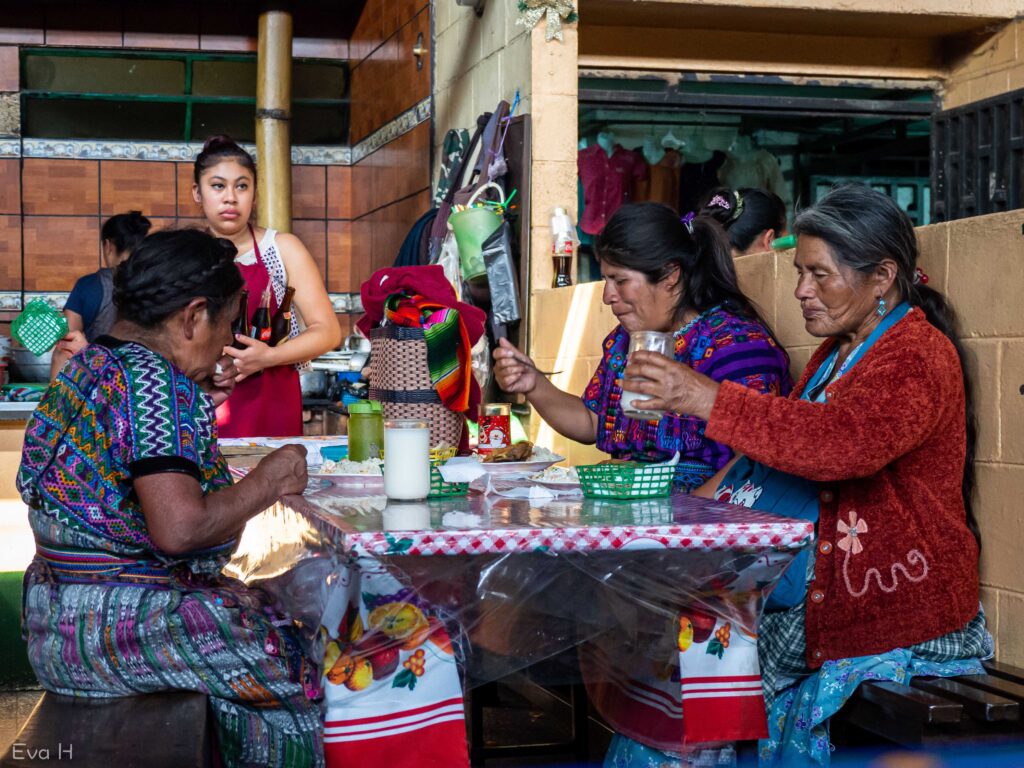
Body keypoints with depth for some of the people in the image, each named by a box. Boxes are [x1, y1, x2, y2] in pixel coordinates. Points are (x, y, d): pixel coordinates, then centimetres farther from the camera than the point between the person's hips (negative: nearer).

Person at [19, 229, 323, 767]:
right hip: (115, 622, -10)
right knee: (299, 673, -4)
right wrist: (270, 481, -14)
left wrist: (193, 405, 20)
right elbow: (179, 529, -27)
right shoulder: (155, 383, -20)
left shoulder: (88, 365, 11)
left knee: (268, 617, 15)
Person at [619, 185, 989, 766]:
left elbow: (846, 441, -34)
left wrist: (711, 400, -33)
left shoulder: (919, 356, -15)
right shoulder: (838, 352, 16)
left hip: (899, 617, -8)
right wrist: (706, 499, 4)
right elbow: (788, 441, 21)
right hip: (820, 591, 9)